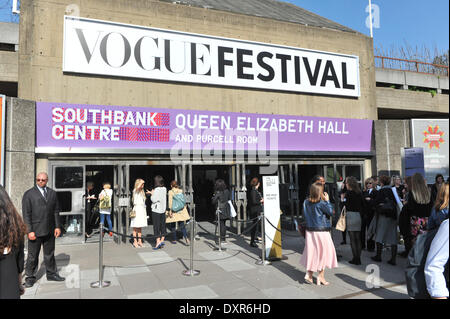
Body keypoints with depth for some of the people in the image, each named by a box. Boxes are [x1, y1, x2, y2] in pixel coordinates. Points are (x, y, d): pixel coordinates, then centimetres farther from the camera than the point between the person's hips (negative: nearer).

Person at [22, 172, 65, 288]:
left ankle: (51, 274, 27)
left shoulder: (52, 193, 9)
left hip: (49, 231, 4)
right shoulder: (29, 194, -3)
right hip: (35, 231, -4)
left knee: (50, 254, 15)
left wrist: (57, 226, 3)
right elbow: (26, 214, -7)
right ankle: (30, 277, 20)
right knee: (32, 255, 6)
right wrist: (30, 231, -13)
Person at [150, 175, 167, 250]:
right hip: (163, 210, 6)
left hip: (156, 210, -6)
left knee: (156, 226, -2)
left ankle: (158, 241, -6)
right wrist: (153, 193, 19)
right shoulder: (165, 189, 5)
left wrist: (152, 194, 2)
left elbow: (154, 200, -15)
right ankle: (162, 240, 13)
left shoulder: (157, 189, -15)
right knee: (163, 226, 11)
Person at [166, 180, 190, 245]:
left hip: (174, 211, -3)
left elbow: (170, 202, -12)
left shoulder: (170, 192, -8)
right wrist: (184, 207, 18)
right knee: (182, 225, 5)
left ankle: (174, 240, 15)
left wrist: (170, 211, -11)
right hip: (181, 210, 4)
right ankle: (186, 238, -12)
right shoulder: (181, 191, 3)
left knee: (173, 225, 11)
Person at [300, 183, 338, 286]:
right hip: (321, 231, -6)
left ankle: (309, 274, 12)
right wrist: (327, 200, -3)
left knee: (312, 252, 13)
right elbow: (330, 212, -8)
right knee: (324, 252, 8)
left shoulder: (306, 202, 0)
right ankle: (321, 276, 14)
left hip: (309, 230, 6)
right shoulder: (321, 203, -18)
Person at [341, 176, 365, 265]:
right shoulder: (359, 193, 7)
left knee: (352, 239, 0)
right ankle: (358, 258, 17)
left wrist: (342, 198, 2)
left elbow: (345, 205, -13)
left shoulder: (348, 193, -10)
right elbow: (362, 204, 11)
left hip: (351, 216, -6)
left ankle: (355, 259, 3)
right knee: (358, 238, 12)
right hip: (358, 216, 6)